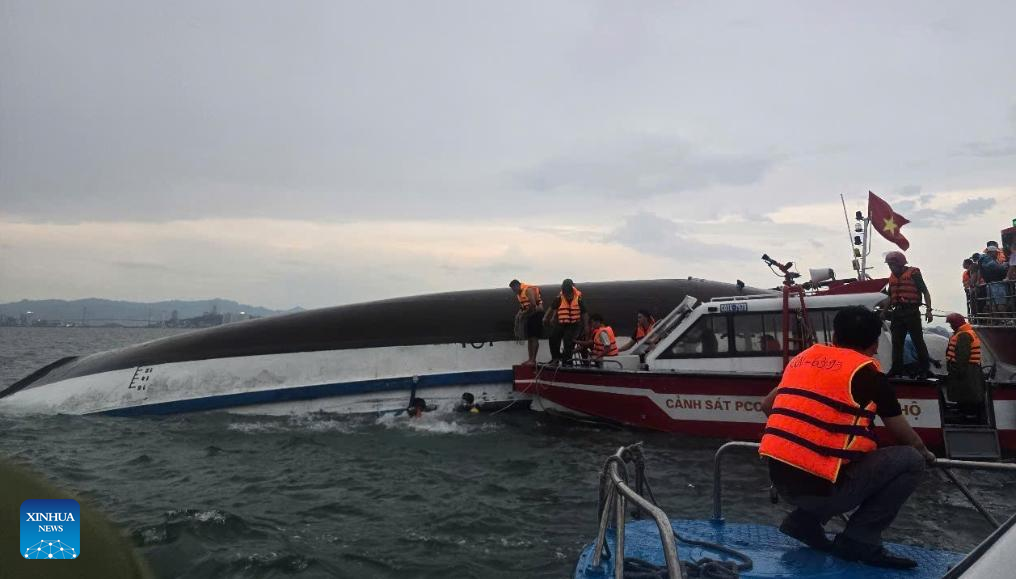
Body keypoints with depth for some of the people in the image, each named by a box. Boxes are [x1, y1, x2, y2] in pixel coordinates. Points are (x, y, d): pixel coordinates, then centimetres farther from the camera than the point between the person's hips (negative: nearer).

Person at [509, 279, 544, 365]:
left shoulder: (528, 290, -17)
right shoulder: (519, 294, 11)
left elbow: (533, 305, -24)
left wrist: (523, 313, -16)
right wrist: (519, 314, 2)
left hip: (536, 314, -9)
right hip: (529, 315, 9)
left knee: (534, 338, -11)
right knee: (530, 338, 10)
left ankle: (533, 360, -12)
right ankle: (530, 359, 14)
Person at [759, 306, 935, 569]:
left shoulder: (803, 358, 14)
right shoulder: (867, 372, -1)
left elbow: (767, 405, 26)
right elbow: (904, 435, 11)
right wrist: (925, 453, 32)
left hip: (780, 479, 7)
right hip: (820, 487, -7)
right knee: (910, 460, 5)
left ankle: (805, 521, 16)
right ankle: (859, 541, 3)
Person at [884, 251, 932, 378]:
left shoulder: (913, 273, -4)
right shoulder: (892, 277, 14)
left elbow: (925, 292, -6)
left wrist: (928, 310, -12)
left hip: (912, 312, -6)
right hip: (897, 313, 6)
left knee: (918, 341, -2)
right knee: (897, 342, 8)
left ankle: (924, 369, 4)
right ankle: (896, 368, 15)